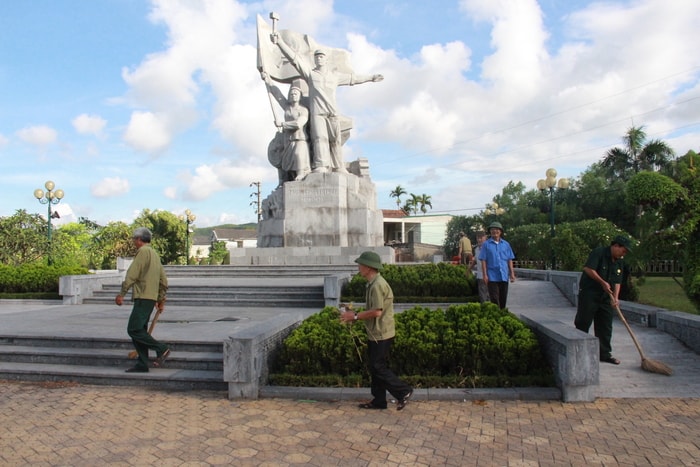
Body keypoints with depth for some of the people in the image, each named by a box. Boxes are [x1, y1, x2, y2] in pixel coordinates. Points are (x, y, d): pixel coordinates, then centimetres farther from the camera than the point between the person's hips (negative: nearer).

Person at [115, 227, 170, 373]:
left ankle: (161, 349, -10)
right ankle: (142, 365, 10)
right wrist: (161, 299, 27)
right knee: (139, 331, 10)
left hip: (143, 298, -10)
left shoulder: (143, 251, -7)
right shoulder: (155, 254, 22)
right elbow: (164, 281, 23)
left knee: (134, 330, -11)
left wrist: (121, 293, -16)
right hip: (151, 298, 10)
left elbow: (132, 274, -16)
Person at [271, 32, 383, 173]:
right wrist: (280, 42, -8)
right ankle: (320, 167, -26)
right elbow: (294, 57, 3)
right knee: (320, 138, -17)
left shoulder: (335, 75, 22)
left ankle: (338, 168, 4)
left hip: (333, 113, 3)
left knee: (335, 140, 0)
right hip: (317, 112, -3)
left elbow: (354, 78, 33)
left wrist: (371, 77, 41)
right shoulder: (310, 72, 13)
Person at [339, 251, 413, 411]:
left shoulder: (377, 285, -21)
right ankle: (378, 401, 22)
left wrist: (355, 316, -16)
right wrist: (355, 315, 7)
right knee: (375, 368, 14)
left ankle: (403, 391, 8)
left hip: (381, 335, -10)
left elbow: (376, 312, -25)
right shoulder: (373, 284, 12)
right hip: (376, 334, 10)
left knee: (379, 368, -2)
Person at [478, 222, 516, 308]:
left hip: (504, 276, 3)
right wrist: (485, 275, -9)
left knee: (503, 299, 10)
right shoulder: (486, 244, 1)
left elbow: (509, 260, 10)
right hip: (492, 277, -3)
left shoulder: (506, 244, 9)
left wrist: (512, 273, 3)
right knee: (494, 299, -5)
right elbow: (483, 261, -2)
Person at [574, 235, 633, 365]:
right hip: (589, 294, -7)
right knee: (582, 325, -1)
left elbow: (617, 281, 7)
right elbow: (588, 269, -22)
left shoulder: (619, 262, 11)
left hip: (605, 297, 7)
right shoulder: (598, 252, -12)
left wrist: (615, 298, -7)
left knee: (605, 327, 9)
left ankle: (604, 354, 18)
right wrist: (603, 282, -19)